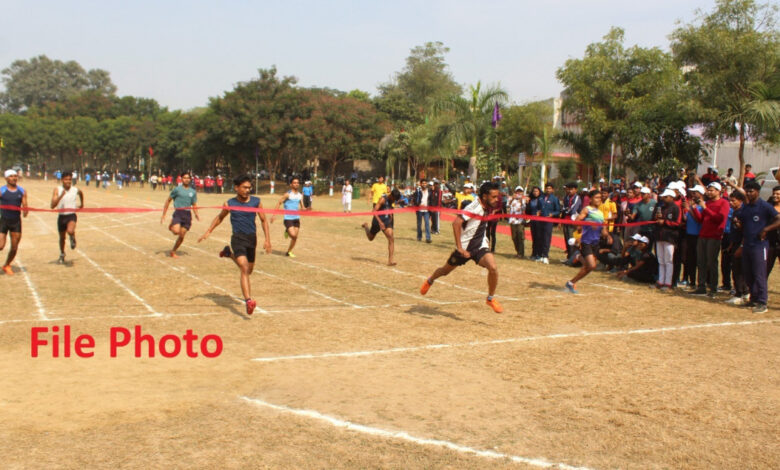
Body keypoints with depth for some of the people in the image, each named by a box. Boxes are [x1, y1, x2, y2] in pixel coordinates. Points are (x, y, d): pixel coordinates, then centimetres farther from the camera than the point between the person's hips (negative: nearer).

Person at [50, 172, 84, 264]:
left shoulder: (76, 190, -5)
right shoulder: (57, 190, -9)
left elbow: (81, 194, 23)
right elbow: (52, 206, -18)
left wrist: (82, 203, 30)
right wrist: (61, 196, -29)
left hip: (71, 215, -1)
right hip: (61, 216, 1)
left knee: (70, 231, -31)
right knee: (62, 237, 17)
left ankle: (73, 238, 7)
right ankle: (62, 255, 42)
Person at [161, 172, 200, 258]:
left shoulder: (193, 192, 12)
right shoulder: (177, 189, 2)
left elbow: (194, 205, 18)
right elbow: (168, 200, 7)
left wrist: (196, 215, -1)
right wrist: (163, 215, 4)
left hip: (187, 214, 4)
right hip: (178, 212, -4)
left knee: (182, 236, 3)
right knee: (176, 231, -25)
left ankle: (173, 251, 21)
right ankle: (171, 226, 10)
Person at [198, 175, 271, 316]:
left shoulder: (256, 202, 1)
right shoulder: (229, 204, 0)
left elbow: (264, 221, 8)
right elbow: (220, 217, 18)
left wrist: (267, 240, 1)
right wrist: (208, 232, 13)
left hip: (252, 238, 3)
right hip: (238, 238, -3)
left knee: (248, 270, 19)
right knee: (245, 269, -20)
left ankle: (230, 253, 46)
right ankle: (248, 300, -27)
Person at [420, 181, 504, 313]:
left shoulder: (487, 207, 0)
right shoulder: (473, 207, -24)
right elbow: (456, 223, -33)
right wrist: (459, 247, -33)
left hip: (480, 246, 4)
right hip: (465, 248, -4)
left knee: (493, 267, -22)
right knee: (446, 270, 18)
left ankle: (490, 298, -2)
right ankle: (429, 281, 51)